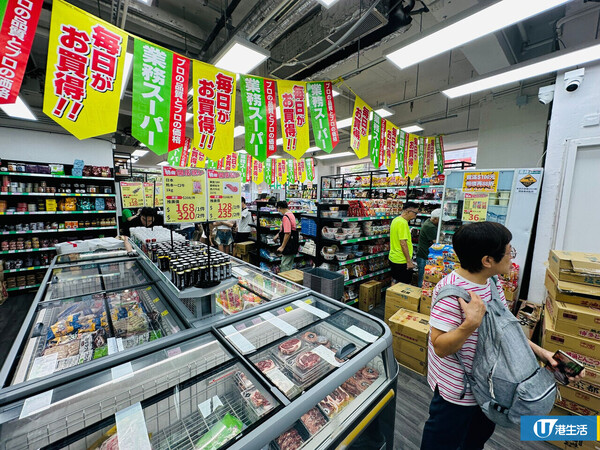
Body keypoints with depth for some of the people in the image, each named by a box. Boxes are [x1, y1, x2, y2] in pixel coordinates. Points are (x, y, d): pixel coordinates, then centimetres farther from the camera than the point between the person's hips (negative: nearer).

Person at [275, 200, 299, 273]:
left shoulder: (285, 217, -20)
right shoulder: (291, 214, 13)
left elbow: (287, 233, -26)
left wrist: (282, 247, -22)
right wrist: (278, 234, 37)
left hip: (288, 244, -10)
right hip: (292, 245, 10)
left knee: (285, 265, -1)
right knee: (289, 265, 18)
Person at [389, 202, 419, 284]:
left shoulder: (396, 220, 10)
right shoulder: (403, 223, -21)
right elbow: (403, 243, -24)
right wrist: (409, 261, -18)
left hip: (393, 258, 10)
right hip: (402, 261, -10)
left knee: (396, 282, 20)